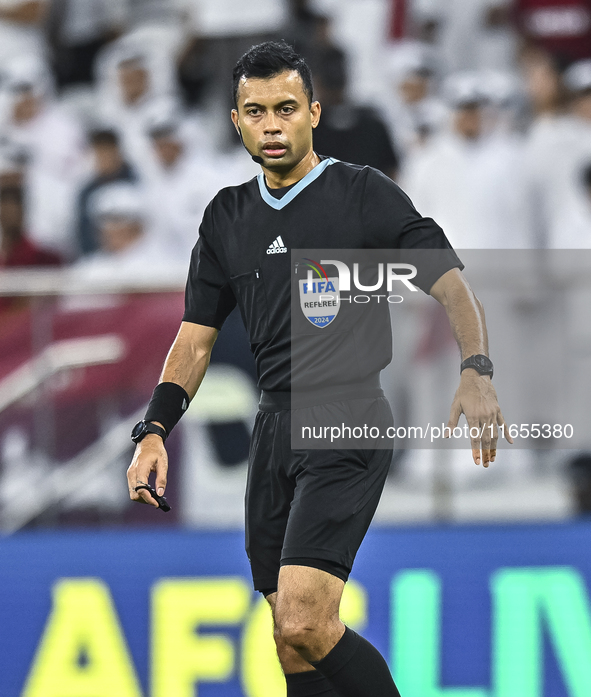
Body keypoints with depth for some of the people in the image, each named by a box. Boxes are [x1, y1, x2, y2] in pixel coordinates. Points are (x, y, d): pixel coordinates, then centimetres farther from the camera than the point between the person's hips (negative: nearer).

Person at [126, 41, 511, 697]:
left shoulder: (364, 194, -3)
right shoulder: (226, 217, 13)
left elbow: (448, 281, -7)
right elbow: (197, 335, 17)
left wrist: (476, 373, -24)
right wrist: (153, 431, 3)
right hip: (274, 425, 6)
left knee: (305, 624, -20)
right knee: (291, 643, 5)